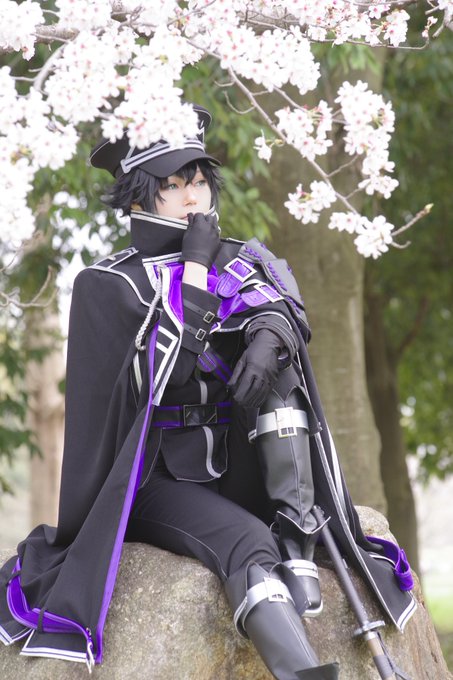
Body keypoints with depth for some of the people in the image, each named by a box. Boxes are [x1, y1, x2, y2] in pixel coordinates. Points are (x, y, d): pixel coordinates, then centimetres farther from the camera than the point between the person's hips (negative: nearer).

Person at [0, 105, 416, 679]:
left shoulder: (241, 261, 10)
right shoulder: (108, 286, -4)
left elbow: (285, 308, -9)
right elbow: (166, 370, -17)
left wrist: (269, 333, -32)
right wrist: (196, 268, -17)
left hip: (236, 472, 4)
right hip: (155, 479, -4)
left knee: (275, 362, -21)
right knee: (246, 542, -32)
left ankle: (297, 547, -25)